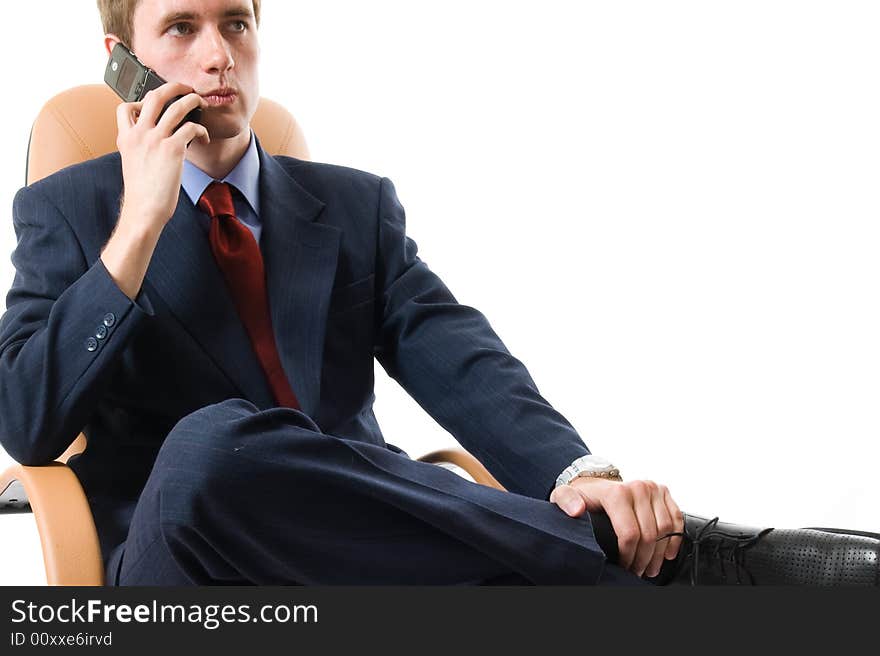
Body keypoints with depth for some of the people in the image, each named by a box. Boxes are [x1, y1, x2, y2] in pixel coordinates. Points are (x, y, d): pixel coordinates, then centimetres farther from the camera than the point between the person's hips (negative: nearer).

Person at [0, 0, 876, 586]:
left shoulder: (357, 206, 18)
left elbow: (458, 360, 1)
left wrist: (577, 472, -20)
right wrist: (138, 224, -9)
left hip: (364, 547, 2)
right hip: (182, 565, -1)